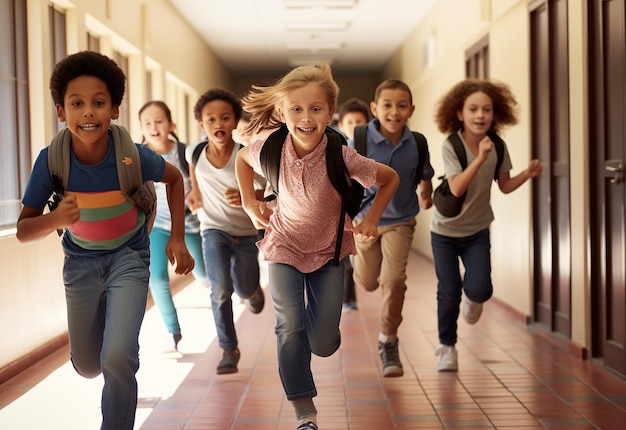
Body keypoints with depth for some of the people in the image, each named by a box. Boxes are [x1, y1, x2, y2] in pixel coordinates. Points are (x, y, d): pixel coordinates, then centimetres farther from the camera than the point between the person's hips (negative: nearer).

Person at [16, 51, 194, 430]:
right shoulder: (50, 160, -22)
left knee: (117, 357, -20)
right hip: (81, 261, 2)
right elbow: (23, 230, -17)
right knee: (87, 366, 15)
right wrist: (56, 219, -38)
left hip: (128, 257, -2)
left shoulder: (134, 156, -25)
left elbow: (174, 178, -2)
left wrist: (177, 237, -7)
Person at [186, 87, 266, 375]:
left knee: (245, 291, 11)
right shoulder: (195, 153, -10)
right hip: (214, 230, 1)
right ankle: (229, 349, 0)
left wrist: (246, 197, -36)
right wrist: (195, 193, 4)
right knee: (221, 289, -18)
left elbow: (262, 193, -16)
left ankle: (253, 291, 51)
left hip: (246, 232, 0)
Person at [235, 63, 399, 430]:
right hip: (284, 247, 1)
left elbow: (391, 179, -9)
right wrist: (249, 203, 0)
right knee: (289, 328, -12)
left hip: (329, 251, 0)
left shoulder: (342, 157, -27)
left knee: (324, 344, 3)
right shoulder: (270, 150, -21)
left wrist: (371, 220, -12)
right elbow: (242, 157, 6)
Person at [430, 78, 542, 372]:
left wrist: (529, 173, -15)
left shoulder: (498, 147, -9)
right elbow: (457, 188, -30)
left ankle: (472, 298, 28)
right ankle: (446, 347, 21)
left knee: (480, 289, -12)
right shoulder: (451, 146, -20)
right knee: (449, 292, -1)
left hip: (477, 231, 2)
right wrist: (480, 158, -39)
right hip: (445, 230, -2)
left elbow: (505, 186, 3)